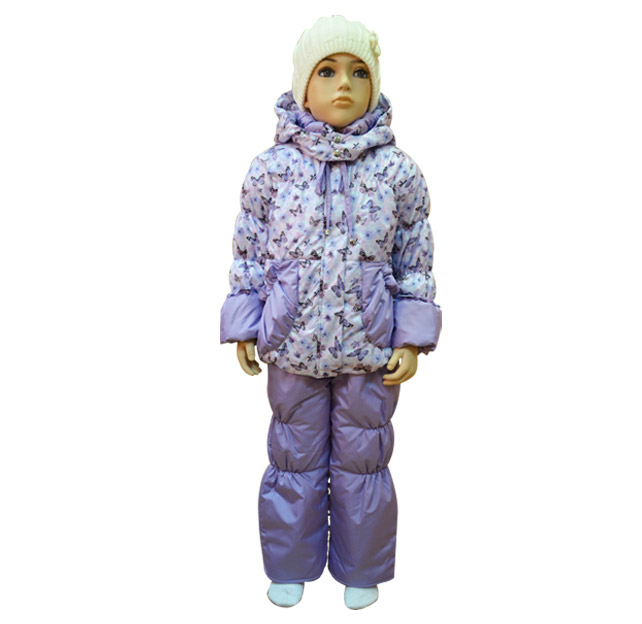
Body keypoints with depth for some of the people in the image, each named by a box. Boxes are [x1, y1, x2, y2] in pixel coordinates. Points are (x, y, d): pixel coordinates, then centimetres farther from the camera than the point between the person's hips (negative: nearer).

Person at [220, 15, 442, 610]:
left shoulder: (398, 170, -4)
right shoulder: (270, 168, -5)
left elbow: (415, 259, 0)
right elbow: (248, 253, 2)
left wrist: (412, 340, -4)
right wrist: (243, 330, 1)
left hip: (371, 348, 0)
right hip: (292, 344, 1)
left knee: (362, 460, 14)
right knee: (295, 457, 16)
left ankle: (360, 569, 37)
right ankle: (290, 565, 38)